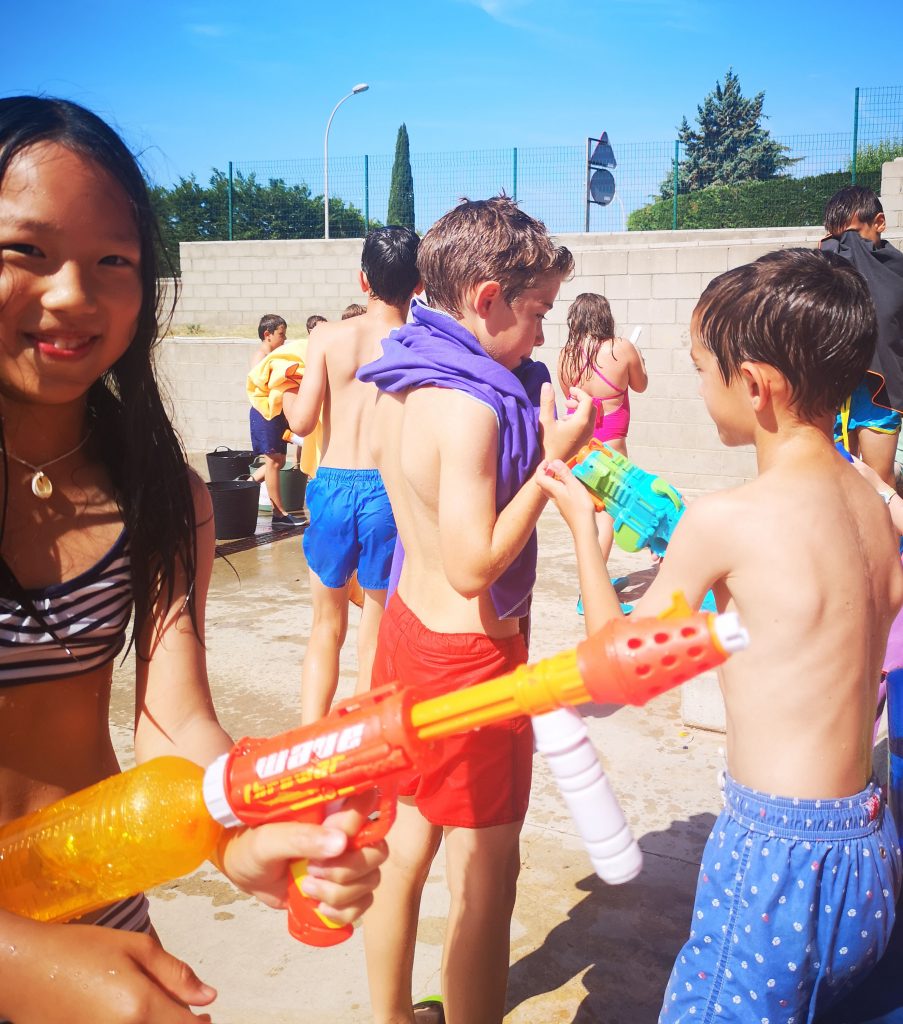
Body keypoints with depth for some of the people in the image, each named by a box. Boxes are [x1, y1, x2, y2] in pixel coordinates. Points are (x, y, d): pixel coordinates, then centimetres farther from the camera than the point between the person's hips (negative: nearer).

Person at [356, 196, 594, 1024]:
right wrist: (553, 460, -19)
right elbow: (474, 566, -26)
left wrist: (538, 444, 6)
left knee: (406, 840, 21)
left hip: (409, 621, 9)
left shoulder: (399, 384, 4)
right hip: (470, 651, -9)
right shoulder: (470, 406, -24)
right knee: (485, 871, 7)